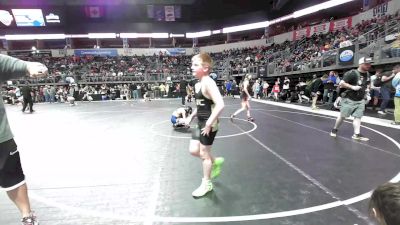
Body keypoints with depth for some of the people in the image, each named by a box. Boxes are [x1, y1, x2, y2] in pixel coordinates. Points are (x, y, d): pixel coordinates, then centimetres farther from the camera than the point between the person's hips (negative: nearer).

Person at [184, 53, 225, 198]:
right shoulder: (197, 85, 9)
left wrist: (209, 123, -26)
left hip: (209, 123, -8)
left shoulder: (208, 83, -20)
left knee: (204, 153, 5)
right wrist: (191, 116, 13)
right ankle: (215, 162, 37)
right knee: (194, 150, 13)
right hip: (201, 122, 8)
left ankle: (206, 184, 27)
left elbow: (220, 105, -29)